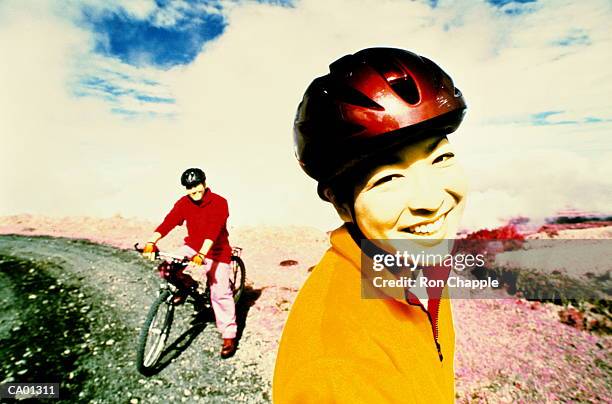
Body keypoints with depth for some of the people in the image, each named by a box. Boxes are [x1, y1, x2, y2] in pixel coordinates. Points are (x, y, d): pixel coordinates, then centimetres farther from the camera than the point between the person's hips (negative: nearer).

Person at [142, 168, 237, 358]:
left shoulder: (219, 202, -19)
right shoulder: (184, 203, -5)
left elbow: (213, 231, -31)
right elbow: (168, 222, -18)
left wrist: (202, 254, -42)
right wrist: (151, 243, -33)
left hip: (216, 251, -4)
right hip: (192, 246, 4)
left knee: (220, 293, -7)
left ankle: (229, 336, 9)